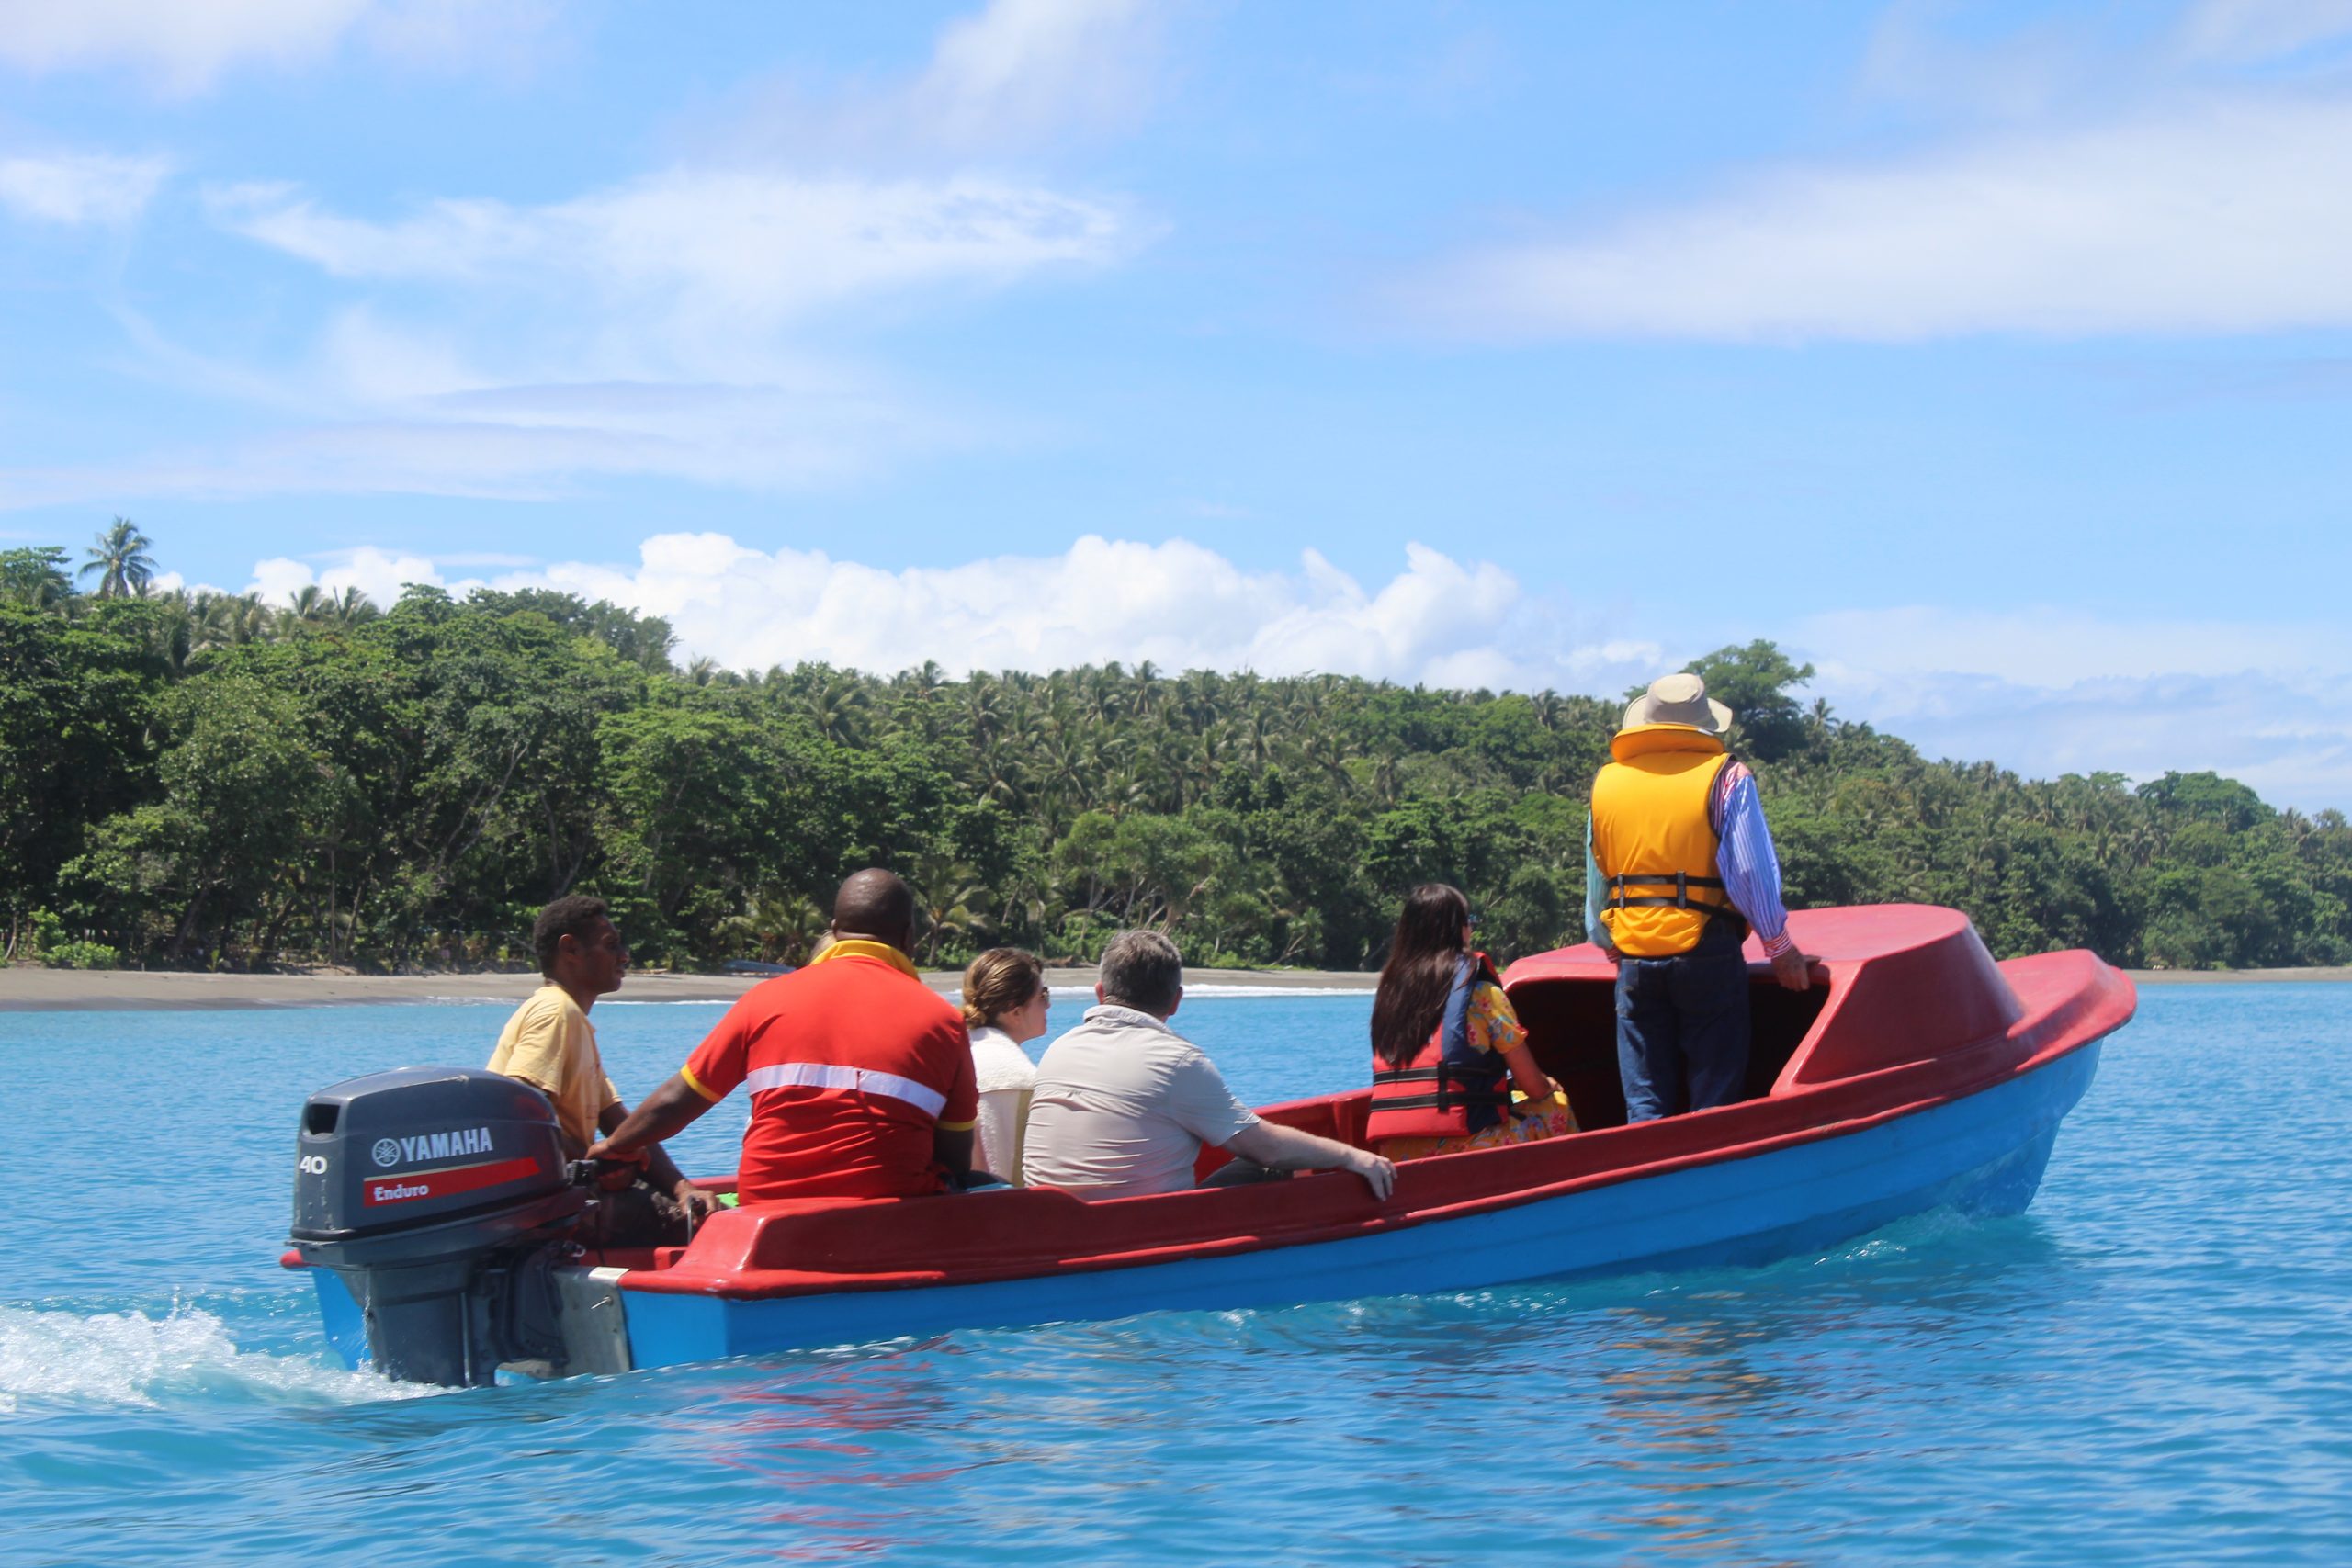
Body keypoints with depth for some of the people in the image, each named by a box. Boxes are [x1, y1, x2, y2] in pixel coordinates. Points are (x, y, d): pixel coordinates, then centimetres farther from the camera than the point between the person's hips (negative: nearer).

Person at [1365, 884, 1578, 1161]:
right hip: (1461, 1144, -6)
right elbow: (1534, 1086, 1)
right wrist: (1549, 1088, 25)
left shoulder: (1390, 987, 13)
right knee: (1556, 1109, 20)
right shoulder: (1480, 990, -2)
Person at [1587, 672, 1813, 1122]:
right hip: (1707, 954, -3)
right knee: (1714, 1100, 2)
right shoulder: (1725, 777, -2)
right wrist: (1779, 946, 2)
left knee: (1644, 1102, 7)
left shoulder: (1606, 784, 10)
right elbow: (1752, 871, -7)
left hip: (1635, 962, 3)